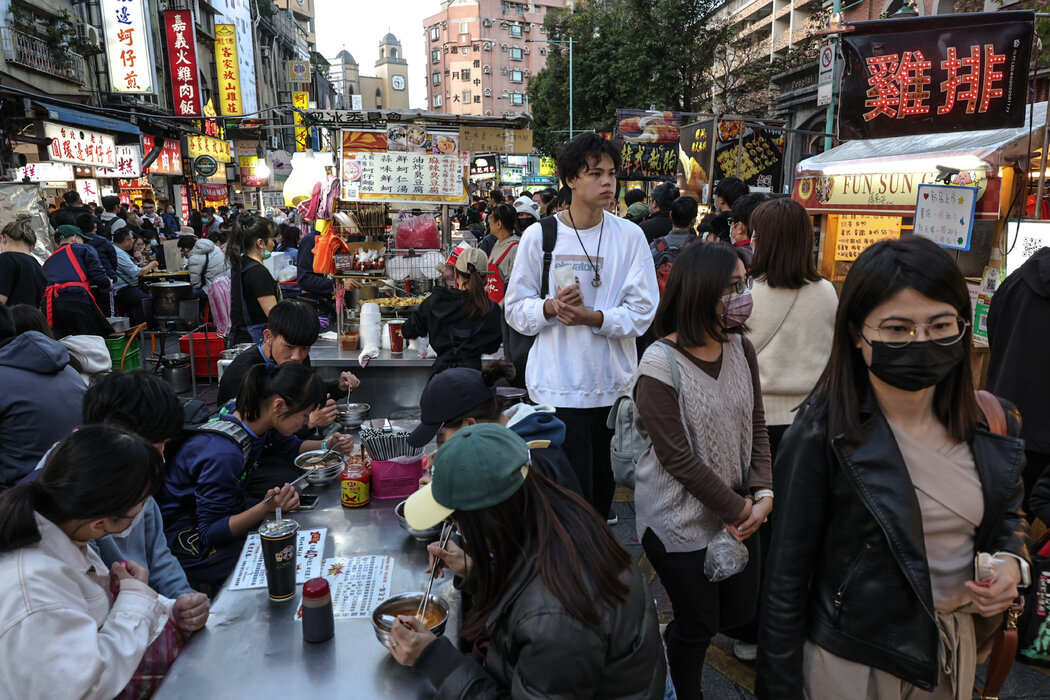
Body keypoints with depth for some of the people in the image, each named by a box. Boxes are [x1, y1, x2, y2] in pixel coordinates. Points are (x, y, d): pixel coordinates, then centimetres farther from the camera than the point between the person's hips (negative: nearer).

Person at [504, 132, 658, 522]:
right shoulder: (539, 235, -1)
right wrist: (550, 308, -19)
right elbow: (516, 310, 1)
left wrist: (590, 317, -19)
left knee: (604, 490, 15)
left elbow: (642, 313, -3)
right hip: (557, 387, -2)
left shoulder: (630, 236, 1)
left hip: (614, 386, 2)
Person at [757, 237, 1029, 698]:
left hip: (959, 646, 6)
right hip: (854, 661, -5)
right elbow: (787, 577, -17)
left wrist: (1011, 562, -9)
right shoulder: (821, 436, -23)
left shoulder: (991, 426, -7)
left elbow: (1007, 512, 13)